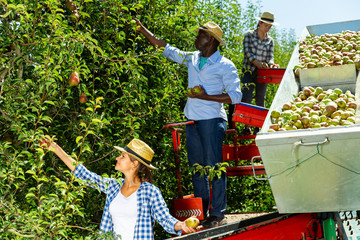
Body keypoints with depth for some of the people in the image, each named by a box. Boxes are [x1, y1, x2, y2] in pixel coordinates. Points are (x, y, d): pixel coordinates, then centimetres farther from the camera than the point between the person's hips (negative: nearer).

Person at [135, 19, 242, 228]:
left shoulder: (225, 66, -5)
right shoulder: (192, 59, 12)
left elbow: (235, 96, -9)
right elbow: (166, 48, 19)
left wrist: (205, 96, -15)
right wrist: (142, 29, 17)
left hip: (212, 120, -6)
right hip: (193, 121, 7)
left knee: (214, 167, -6)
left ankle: (218, 214, -2)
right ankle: (201, 212, 17)